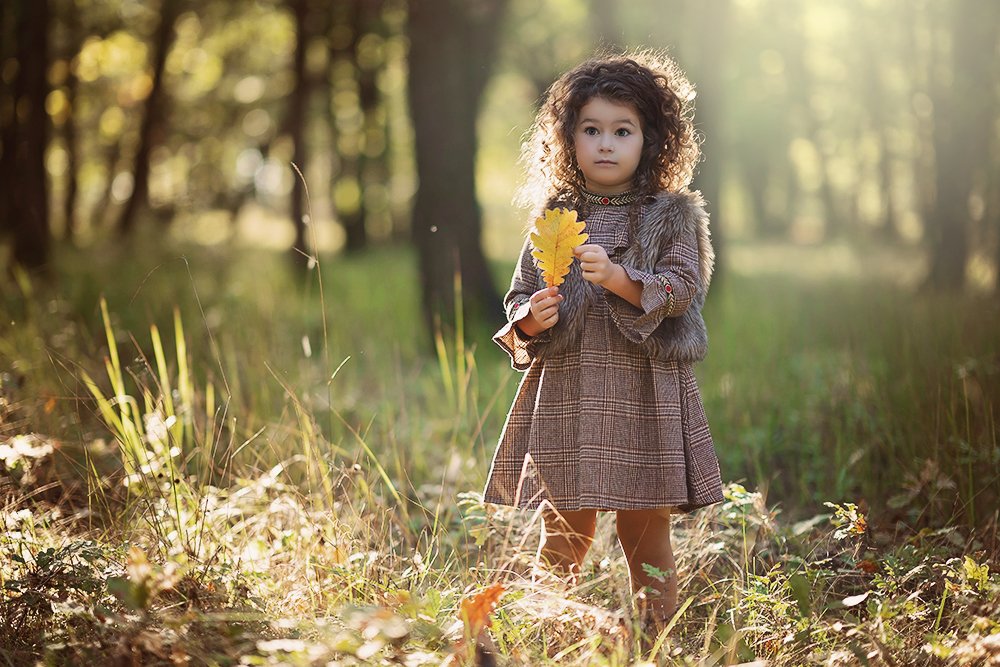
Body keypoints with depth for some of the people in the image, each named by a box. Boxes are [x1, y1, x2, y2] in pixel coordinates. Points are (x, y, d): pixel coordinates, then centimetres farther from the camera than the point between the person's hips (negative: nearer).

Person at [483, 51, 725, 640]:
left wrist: (618, 278, -21)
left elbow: (683, 288, -7)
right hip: (565, 392, 2)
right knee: (561, 534, 5)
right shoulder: (556, 217, 10)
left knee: (647, 537, 3)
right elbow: (520, 297, 13)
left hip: (644, 393, -2)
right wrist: (533, 318, -10)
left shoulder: (672, 215, 4)